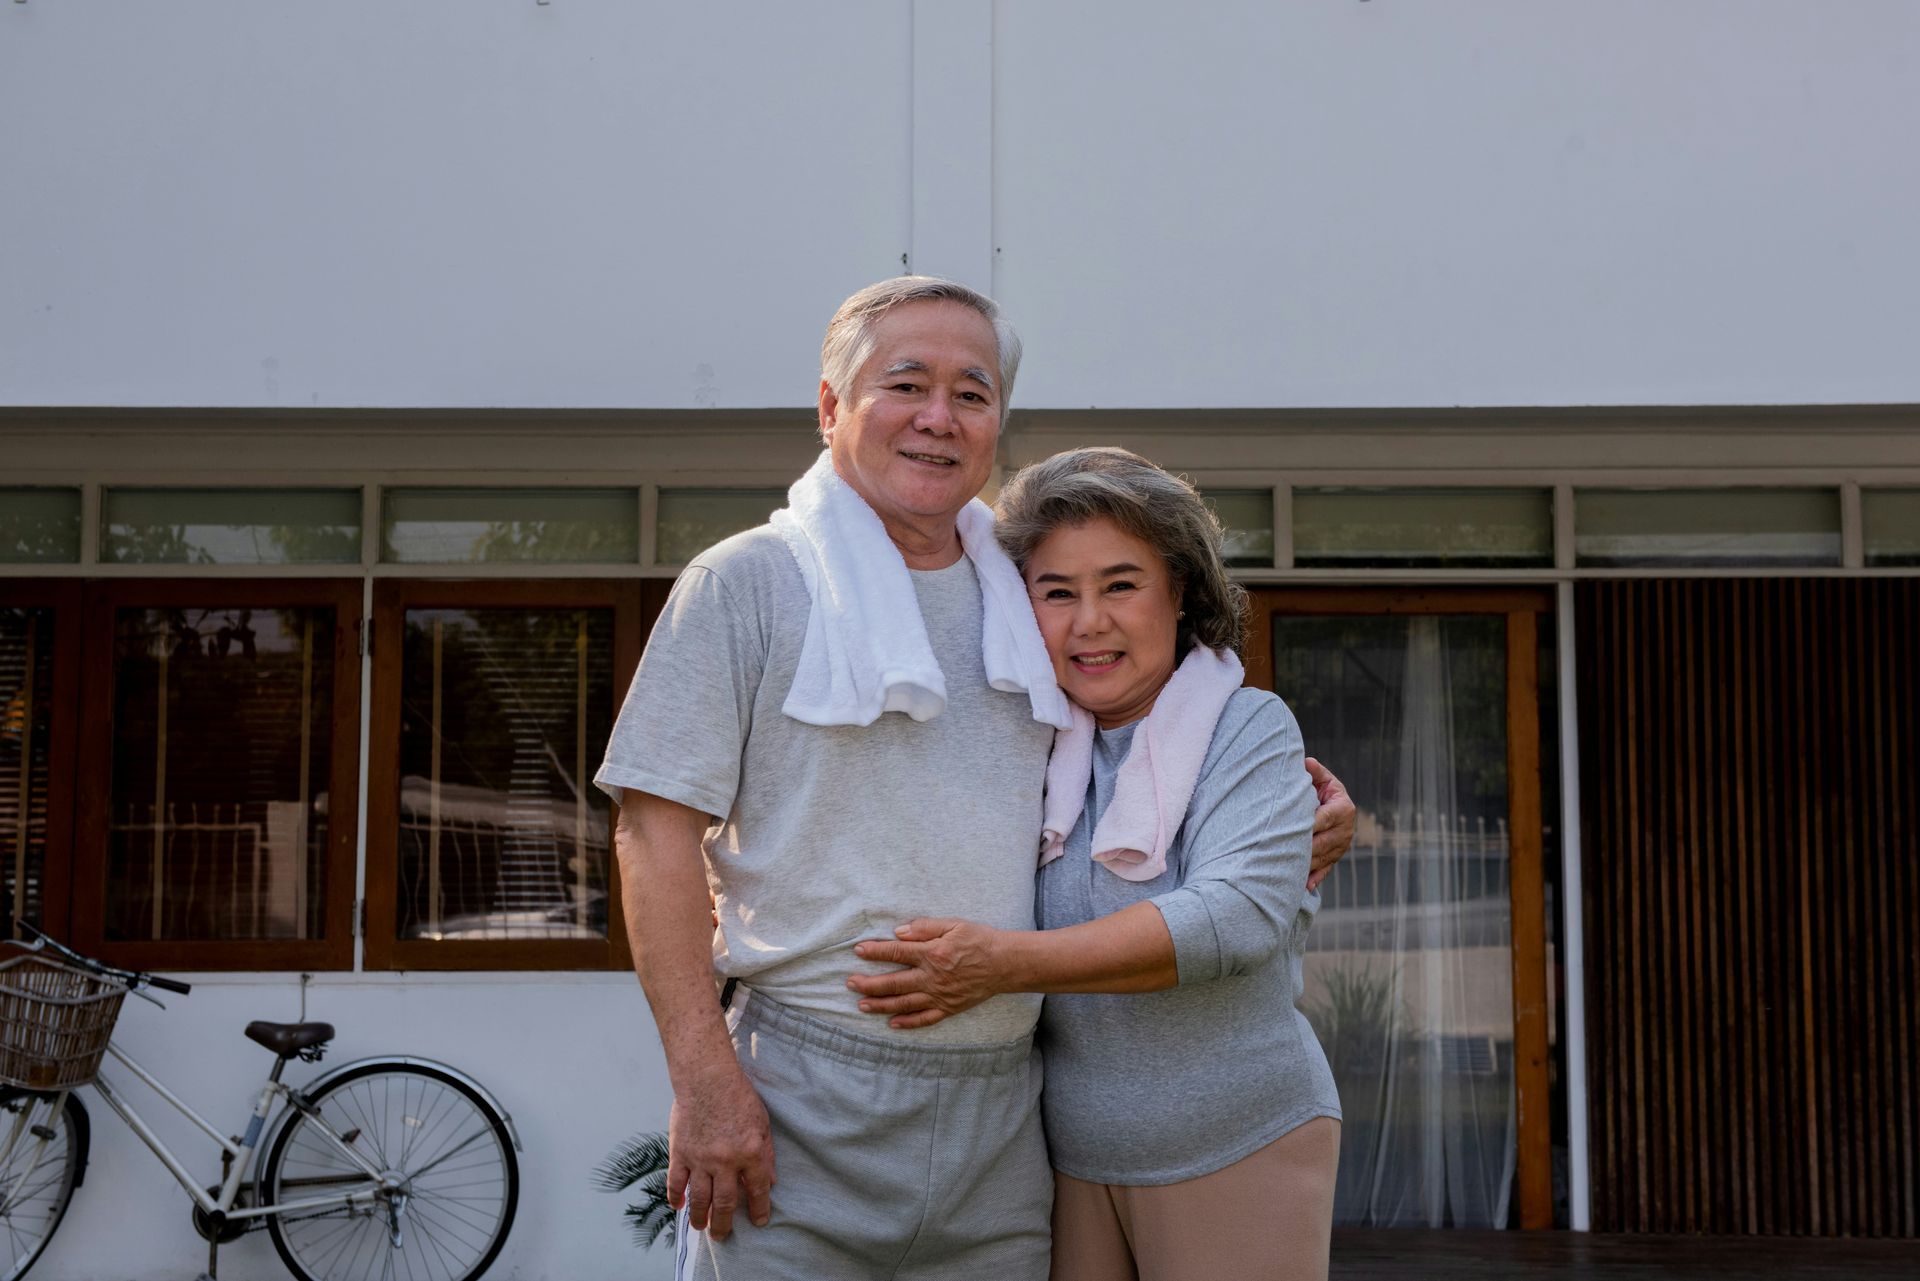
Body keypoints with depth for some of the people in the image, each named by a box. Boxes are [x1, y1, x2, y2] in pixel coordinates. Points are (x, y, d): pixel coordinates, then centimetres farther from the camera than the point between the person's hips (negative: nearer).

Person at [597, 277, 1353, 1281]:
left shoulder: (1027, 605, 14)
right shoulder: (748, 584, 0)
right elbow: (657, 831, -6)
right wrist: (704, 1078, -15)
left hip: (999, 1120, 5)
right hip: (800, 1106, -4)